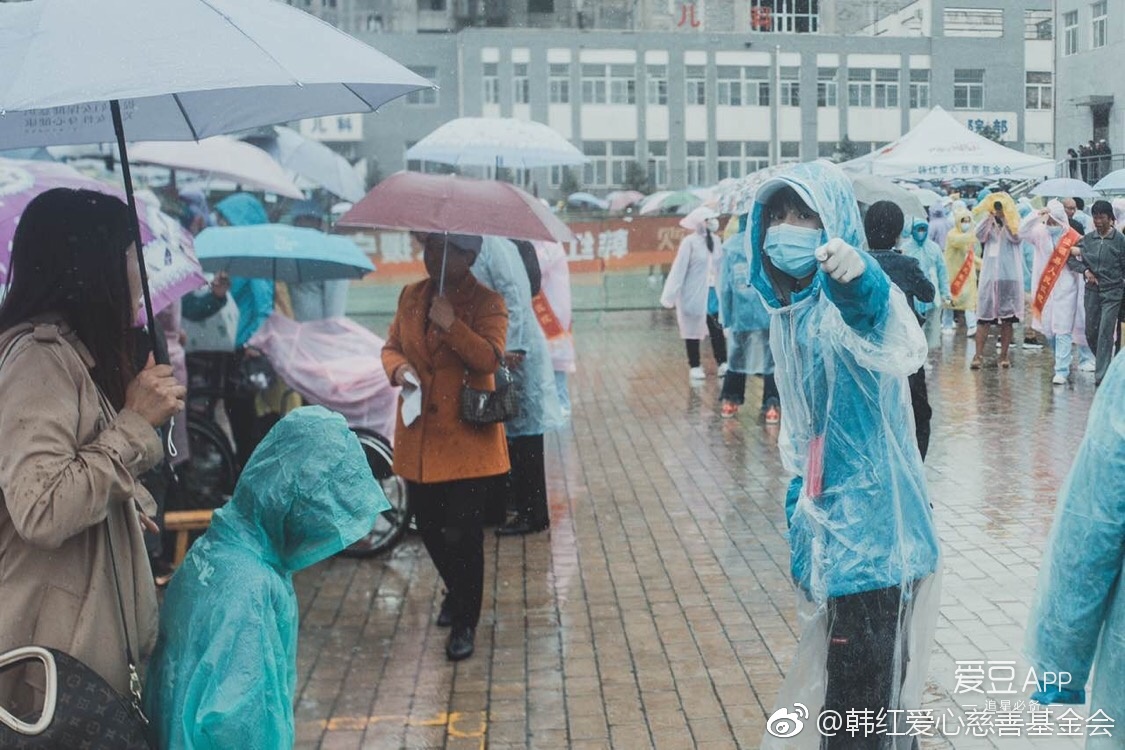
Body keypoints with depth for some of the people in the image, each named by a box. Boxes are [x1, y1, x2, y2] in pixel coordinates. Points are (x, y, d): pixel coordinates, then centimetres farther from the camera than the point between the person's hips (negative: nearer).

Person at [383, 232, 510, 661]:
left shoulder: (487, 303, -5)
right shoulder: (411, 297, 11)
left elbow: (490, 358, -17)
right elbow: (391, 346, 15)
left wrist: (452, 325, -28)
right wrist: (399, 368, -7)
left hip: (466, 439, -5)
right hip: (419, 439, 5)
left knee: (463, 534, -4)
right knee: (428, 526, 14)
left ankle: (464, 622, 11)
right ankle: (457, 593, 40)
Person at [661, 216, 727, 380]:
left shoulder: (715, 241, 6)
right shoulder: (690, 241, -11)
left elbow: (721, 267, 7)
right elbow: (679, 269, -12)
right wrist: (671, 296, -13)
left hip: (713, 293, 4)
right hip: (694, 294, -4)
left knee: (717, 330, 4)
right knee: (693, 330, 7)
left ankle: (722, 363, 12)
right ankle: (694, 366, 17)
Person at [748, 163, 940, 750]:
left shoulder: (845, 300, -19)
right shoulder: (788, 310, 6)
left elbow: (872, 309, -47)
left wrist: (856, 274, -68)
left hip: (869, 516, -8)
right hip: (824, 513, 8)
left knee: (862, 686, 0)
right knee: (836, 665, 21)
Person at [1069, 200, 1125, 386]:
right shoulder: (1088, 238, 5)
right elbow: (1070, 257, 7)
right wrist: (1084, 270, -6)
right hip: (1092, 291, 4)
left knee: (1105, 334, -8)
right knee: (1091, 332, 9)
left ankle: (1101, 375, -6)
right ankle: (1103, 363, 31)